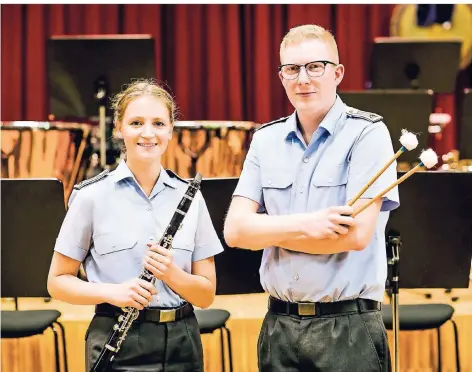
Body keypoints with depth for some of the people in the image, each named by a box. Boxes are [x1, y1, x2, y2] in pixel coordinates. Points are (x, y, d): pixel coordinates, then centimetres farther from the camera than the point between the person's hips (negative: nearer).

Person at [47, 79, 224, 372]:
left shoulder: (189, 196, 2)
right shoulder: (92, 195, -4)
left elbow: (207, 295, 4)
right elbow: (58, 282, 0)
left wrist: (171, 273, -16)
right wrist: (113, 292, -17)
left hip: (181, 343, 3)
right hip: (118, 345, -2)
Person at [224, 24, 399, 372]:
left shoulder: (368, 133, -5)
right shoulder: (266, 140, 8)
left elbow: (357, 234, -15)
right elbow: (234, 230, 0)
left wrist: (267, 231, -7)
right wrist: (304, 224, -16)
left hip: (348, 330, -4)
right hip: (280, 327, 4)